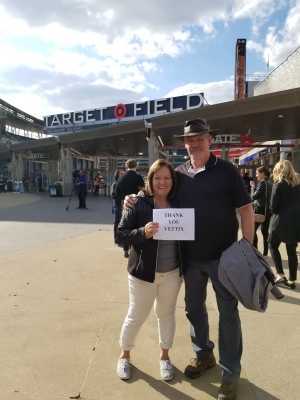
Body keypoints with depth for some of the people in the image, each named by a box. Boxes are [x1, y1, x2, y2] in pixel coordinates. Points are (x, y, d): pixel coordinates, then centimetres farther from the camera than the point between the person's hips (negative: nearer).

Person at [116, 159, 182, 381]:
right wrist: (142, 232, -30)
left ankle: (165, 356, 39)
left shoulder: (178, 205, 1)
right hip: (143, 272, -3)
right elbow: (121, 235, -12)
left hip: (172, 273, 3)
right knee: (136, 316, 11)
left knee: (166, 314, 18)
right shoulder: (139, 204, -11)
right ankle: (125, 355, 36)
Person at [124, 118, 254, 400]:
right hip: (190, 257, 4)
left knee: (228, 313, 6)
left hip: (223, 255, -4)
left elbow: (245, 209, -5)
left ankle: (230, 372, 22)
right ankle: (203, 355, 41)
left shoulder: (226, 170, -6)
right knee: (194, 308, 18)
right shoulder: (179, 174, 3)